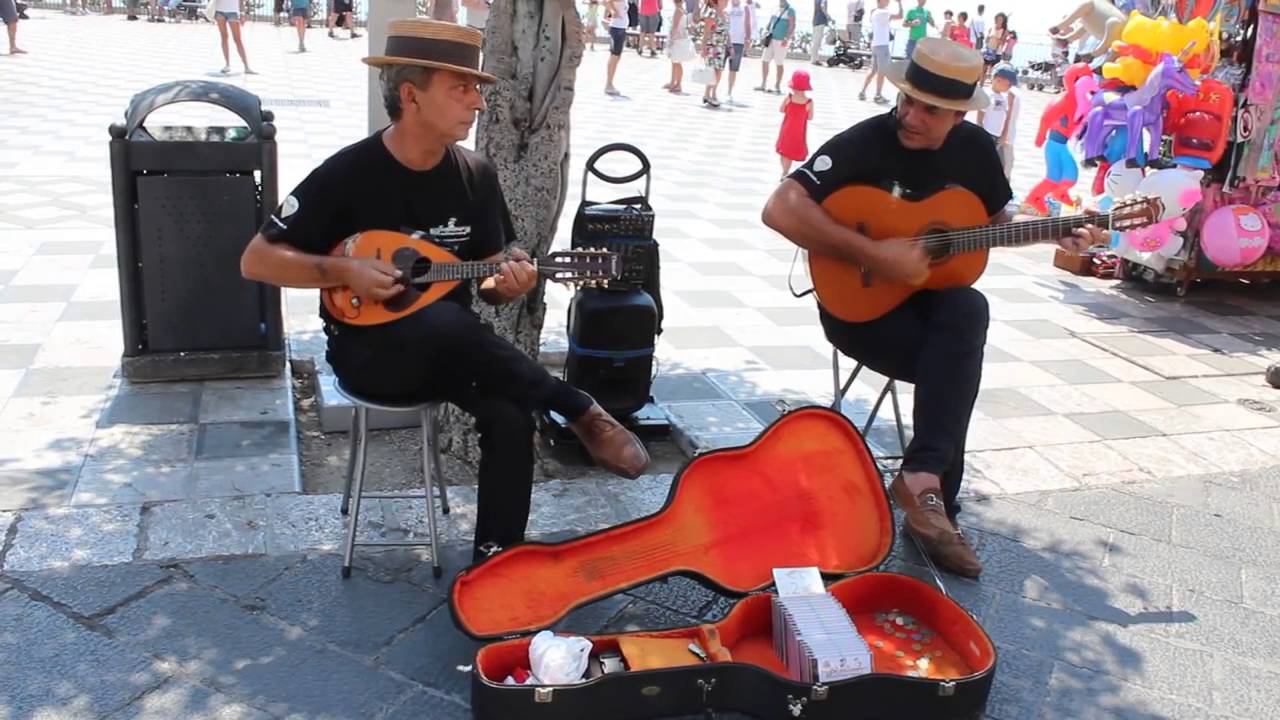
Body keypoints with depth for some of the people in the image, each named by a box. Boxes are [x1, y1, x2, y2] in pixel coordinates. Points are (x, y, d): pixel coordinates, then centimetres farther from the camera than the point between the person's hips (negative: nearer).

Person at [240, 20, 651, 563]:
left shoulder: (476, 175, -1)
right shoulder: (347, 174, -12)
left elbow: (486, 284, 5)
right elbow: (256, 261, -8)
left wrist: (508, 284, -19)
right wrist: (345, 271, -21)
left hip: (449, 352, 4)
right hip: (368, 349, -3)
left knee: (510, 419, -28)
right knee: (445, 323, -37)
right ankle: (583, 416, -22)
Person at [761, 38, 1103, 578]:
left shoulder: (976, 148, 0)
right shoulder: (864, 142, -17)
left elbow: (997, 221, 18)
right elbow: (780, 209, -29)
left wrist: (1057, 235, -2)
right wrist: (874, 254, -31)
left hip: (933, 296, 5)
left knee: (970, 312, -30)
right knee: (960, 367, -29)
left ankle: (922, 480, -23)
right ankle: (928, 484, -15)